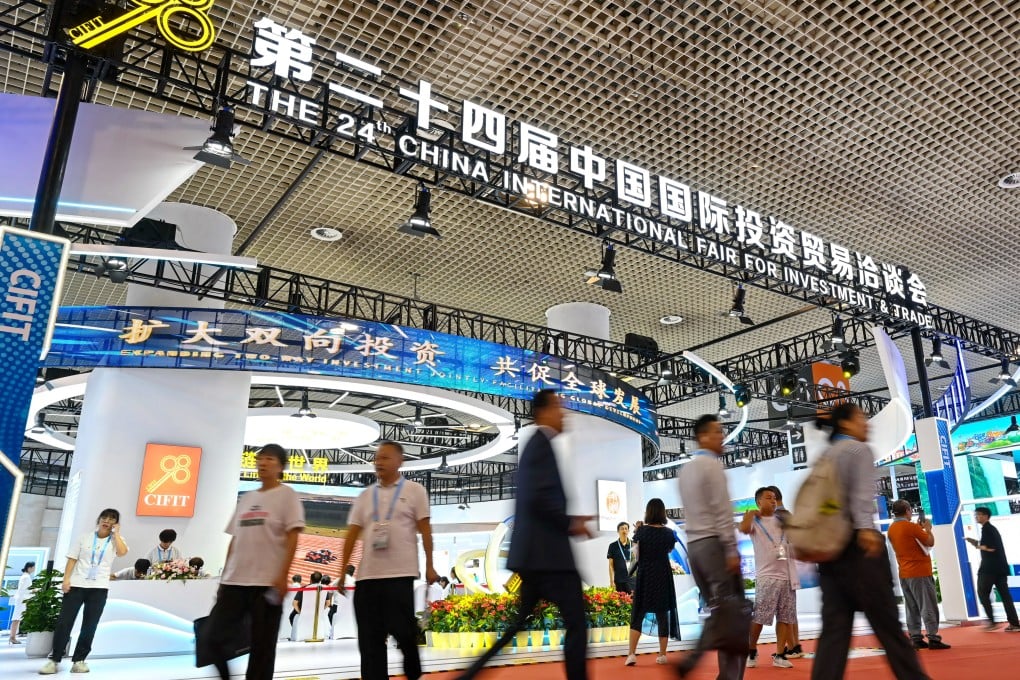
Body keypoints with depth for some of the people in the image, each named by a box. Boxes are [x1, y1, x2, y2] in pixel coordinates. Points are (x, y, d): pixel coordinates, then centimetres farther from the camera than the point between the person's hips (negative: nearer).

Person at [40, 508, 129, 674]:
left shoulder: (116, 540, 8)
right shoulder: (85, 538, 11)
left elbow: (122, 552, -13)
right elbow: (72, 559, 6)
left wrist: (116, 533, -6)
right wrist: (66, 579, -6)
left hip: (99, 587, 0)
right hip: (76, 584, 0)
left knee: (89, 625, 2)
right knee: (64, 622, -2)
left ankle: (79, 660, 9)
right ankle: (54, 660, 6)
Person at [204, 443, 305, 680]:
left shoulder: (287, 495, -3)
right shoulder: (245, 499, 16)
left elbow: (292, 538, -10)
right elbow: (235, 539, 18)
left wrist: (283, 575, -17)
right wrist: (224, 577, 14)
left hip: (267, 582, -6)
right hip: (235, 581, 6)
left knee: (262, 646, 0)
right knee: (215, 635, 3)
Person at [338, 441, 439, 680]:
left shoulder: (415, 491, 2)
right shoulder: (365, 496, 12)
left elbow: (425, 530, 0)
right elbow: (352, 535, 11)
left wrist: (429, 566, -5)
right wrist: (343, 572, 7)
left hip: (400, 573, -4)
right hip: (367, 575, 4)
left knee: (403, 631, -1)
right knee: (370, 638, 4)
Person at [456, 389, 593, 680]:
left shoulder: (535, 444, 18)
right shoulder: (542, 443, -12)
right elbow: (539, 498, -23)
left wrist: (567, 521, 13)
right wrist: (570, 524, -11)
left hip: (534, 552, 10)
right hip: (548, 552, -10)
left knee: (518, 625, 14)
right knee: (576, 623, -1)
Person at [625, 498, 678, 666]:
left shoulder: (642, 531, -6)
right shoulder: (668, 532, -1)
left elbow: (637, 556, -1)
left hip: (645, 575, -1)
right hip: (663, 575, 1)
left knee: (638, 614, 3)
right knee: (663, 614, 9)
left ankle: (631, 654, -5)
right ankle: (662, 655, 12)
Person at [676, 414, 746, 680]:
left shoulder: (686, 469, 18)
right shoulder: (712, 464, -8)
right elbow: (722, 510, -15)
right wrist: (732, 549, -16)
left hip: (694, 545, 8)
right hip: (714, 543, -8)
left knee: (716, 611, 12)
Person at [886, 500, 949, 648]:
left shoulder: (891, 529, 9)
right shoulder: (911, 526, -14)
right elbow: (930, 542, -8)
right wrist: (928, 528, 8)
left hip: (904, 574, 7)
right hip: (920, 571, -7)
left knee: (912, 608, 9)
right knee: (928, 606, -3)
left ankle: (915, 639, 8)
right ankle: (933, 638, -5)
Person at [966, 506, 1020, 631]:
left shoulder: (986, 528, -11)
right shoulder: (992, 528, 19)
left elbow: (990, 548, -19)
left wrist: (978, 546, -4)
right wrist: (978, 543, 14)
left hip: (990, 567, -9)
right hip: (1000, 566, 9)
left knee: (983, 593, 1)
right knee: (1005, 594, 6)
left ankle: (992, 621, -2)